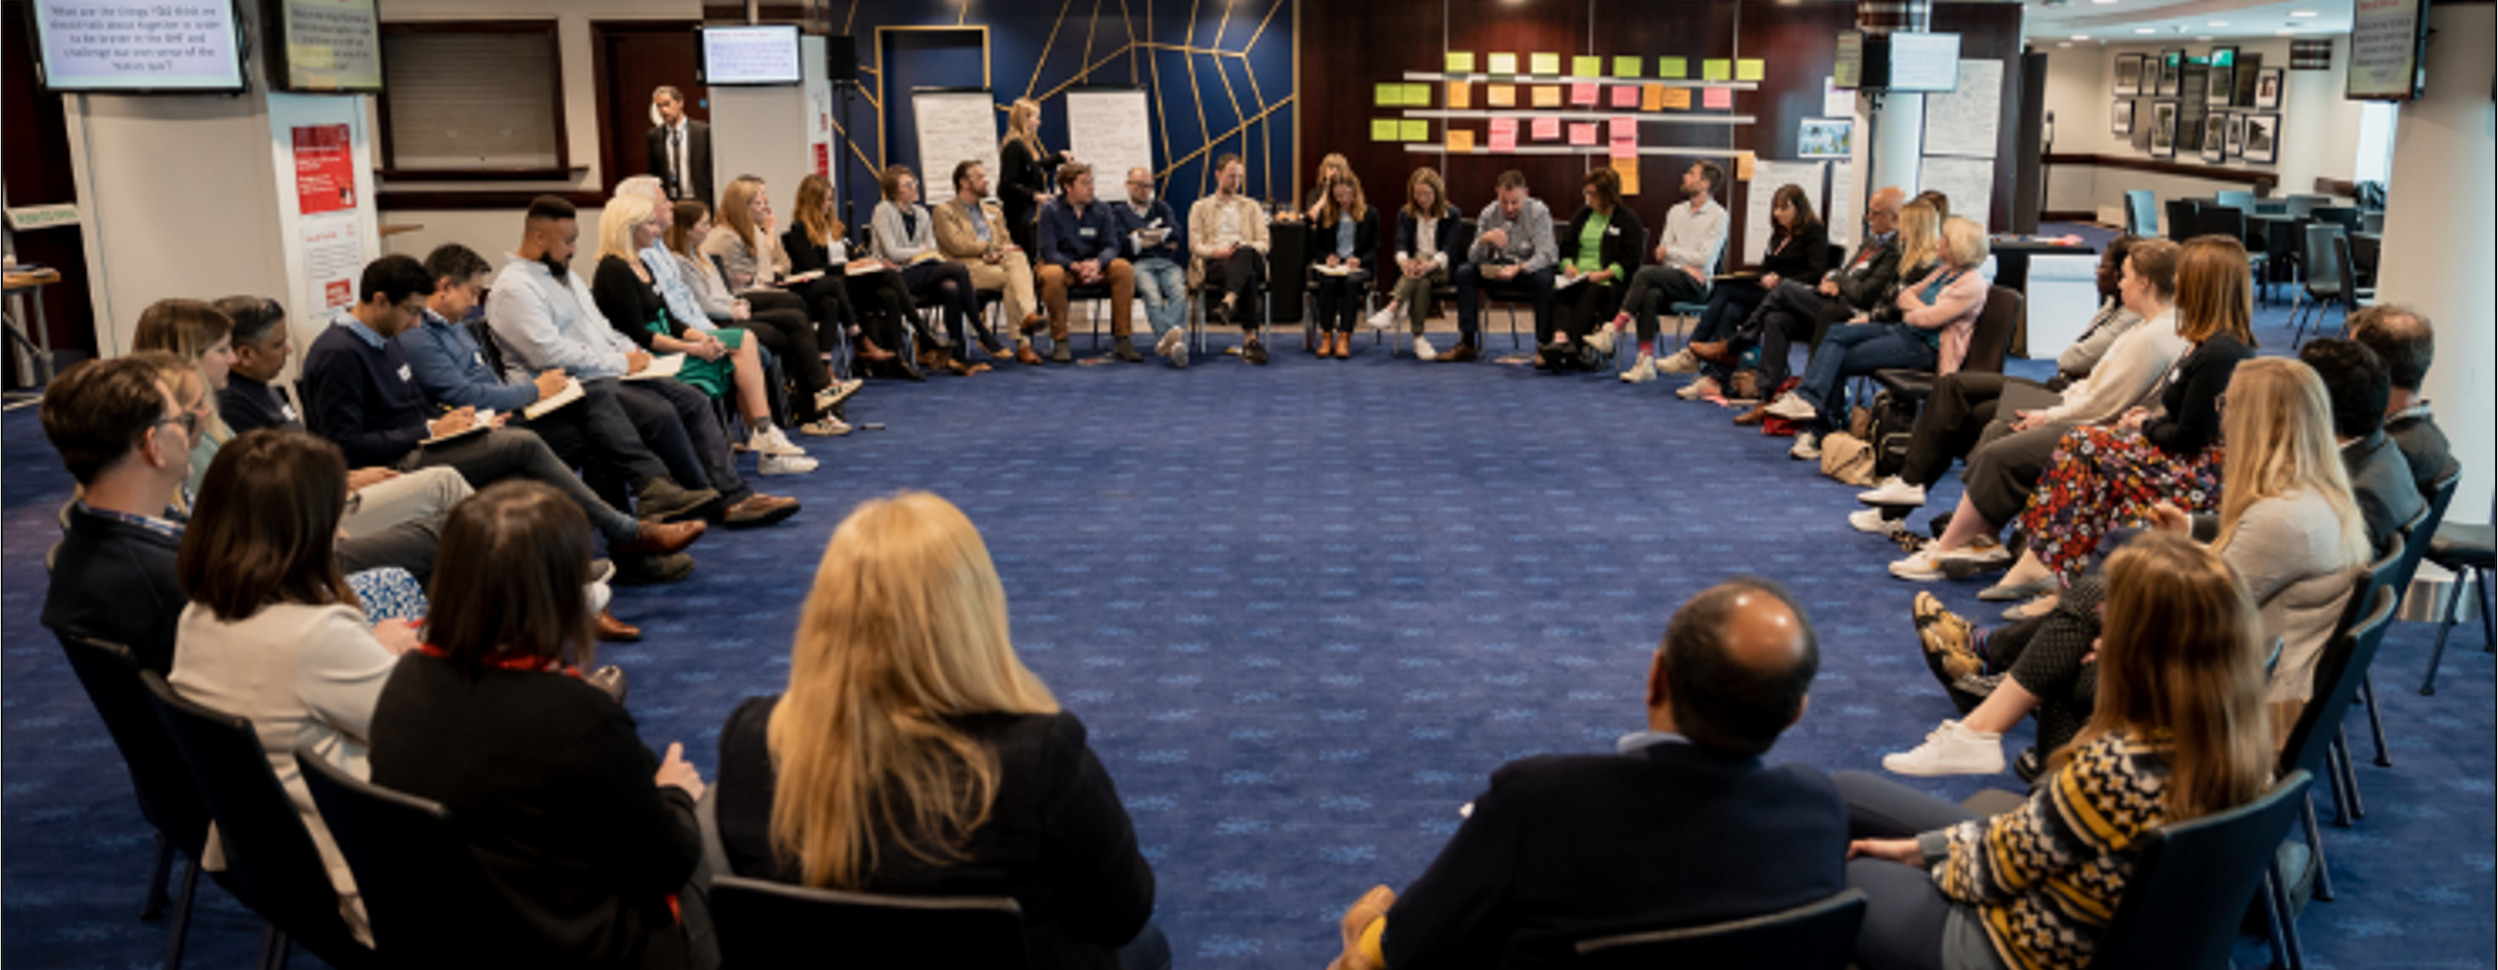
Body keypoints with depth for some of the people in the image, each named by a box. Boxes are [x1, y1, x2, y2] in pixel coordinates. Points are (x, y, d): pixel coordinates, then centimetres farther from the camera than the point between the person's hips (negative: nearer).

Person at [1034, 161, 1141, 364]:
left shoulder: (1101, 210, 2)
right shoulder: (1051, 211, -7)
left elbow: (1111, 246, -4)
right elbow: (1048, 252, -14)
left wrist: (1097, 263, -28)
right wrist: (1075, 266, -31)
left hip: (1094, 266, 3)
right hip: (1062, 264, -3)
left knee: (1124, 269, -25)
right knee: (1052, 275, -39)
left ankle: (1121, 340, -21)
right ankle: (1059, 342, -25)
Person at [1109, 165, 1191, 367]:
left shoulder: (1162, 208, 32)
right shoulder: (1118, 212, 23)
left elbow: (1177, 235, 13)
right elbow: (1120, 244, 4)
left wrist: (1143, 236, 5)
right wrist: (1162, 240, 6)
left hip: (1168, 263, 2)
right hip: (1139, 265, -2)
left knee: (1179, 292, -35)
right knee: (1151, 295, -38)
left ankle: (1165, 342, -60)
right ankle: (1176, 340, -63)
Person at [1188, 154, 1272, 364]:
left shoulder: (1251, 207, 27)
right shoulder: (1200, 208, 21)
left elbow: (1263, 243, 13)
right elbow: (1195, 246, 7)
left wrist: (1243, 249, -12)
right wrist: (1217, 252, -16)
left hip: (1248, 259, 2)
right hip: (1213, 264, -1)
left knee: (1245, 253, -42)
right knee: (1247, 276, -40)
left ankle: (1227, 305, -63)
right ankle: (1251, 340, -55)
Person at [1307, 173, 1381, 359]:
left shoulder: (1370, 214, 10)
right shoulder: (1325, 213, 16)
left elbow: (1374, 248, 8)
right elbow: (1318, 244, 18)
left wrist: (1359, 259, -13)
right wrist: (1328, 256, -5)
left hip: (1358, 266, -1)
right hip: (1331, 266, 2)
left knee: (1351, 281, -37)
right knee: (1328, 281, -35)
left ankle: (1344, 338, -43)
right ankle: (1326, 336, -33)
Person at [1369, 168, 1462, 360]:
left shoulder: (1452, 215, 2)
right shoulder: (1405, 214, 10)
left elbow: (1448, 249, -11)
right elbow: (1401, 244, -4)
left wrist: (1430, 264, -34)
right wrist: (1404, 261, -31)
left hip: (1441, 270, -2)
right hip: (1413, 267, 2)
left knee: (1424, 276, -39)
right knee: (1422, 283, -36)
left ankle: (1391, 309, -51)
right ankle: (1418, 339, -45)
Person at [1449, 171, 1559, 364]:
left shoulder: (1539, 212, -18)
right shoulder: (1489, 214, -7)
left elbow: (1544, 255, -24)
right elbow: (1474, 258, -10)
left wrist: (1519, 268, -43)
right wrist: (1484, 240, -34)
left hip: (1533, 267, -4)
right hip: (1502, 266, 4)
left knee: (1544, 279, -38)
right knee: (1464, 273, -18)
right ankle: (1468, 343, -17)